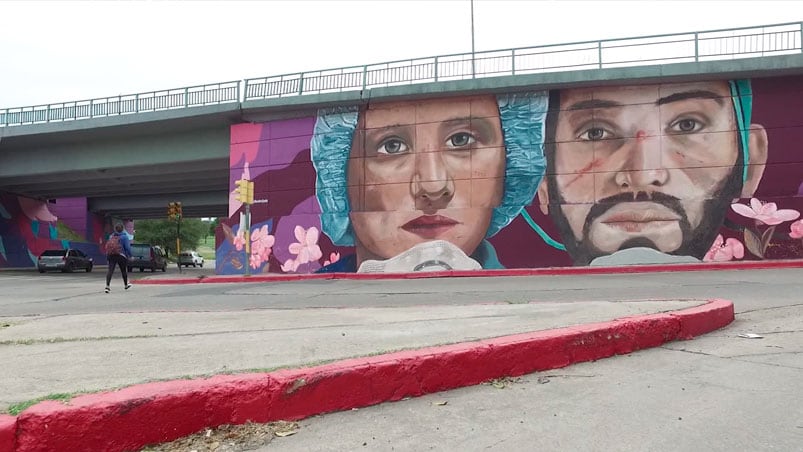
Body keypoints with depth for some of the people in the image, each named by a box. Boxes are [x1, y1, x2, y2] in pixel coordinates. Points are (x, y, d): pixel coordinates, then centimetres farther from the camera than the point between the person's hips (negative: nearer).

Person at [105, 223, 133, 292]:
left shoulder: (111, 236, 13)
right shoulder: (124, 236, -3)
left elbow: (108, 246, 13)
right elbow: (127, 247, -8)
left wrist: (107, 256, 17)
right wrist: (130, 255, 2)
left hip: (111, 255, 4)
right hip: (120, 255, -4)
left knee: (110, 270, -5)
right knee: (124, 270, 13)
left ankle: (107, 285, -22)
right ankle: (126, 285, 29)